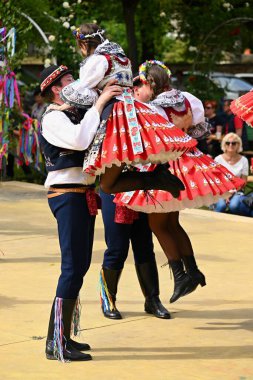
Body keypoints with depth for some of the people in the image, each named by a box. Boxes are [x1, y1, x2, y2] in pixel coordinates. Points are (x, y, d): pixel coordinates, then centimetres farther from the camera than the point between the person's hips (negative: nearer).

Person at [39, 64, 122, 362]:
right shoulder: (52, 118, -11)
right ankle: (56, 344, -12)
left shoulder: (74, 114, 18)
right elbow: (79, 140, -28)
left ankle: (63, 336, 19)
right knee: (73, 267, -13)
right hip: (67, 195, -10)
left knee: (80, 265, 12)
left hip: (82, 195, 10)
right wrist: (99, 103, -21)